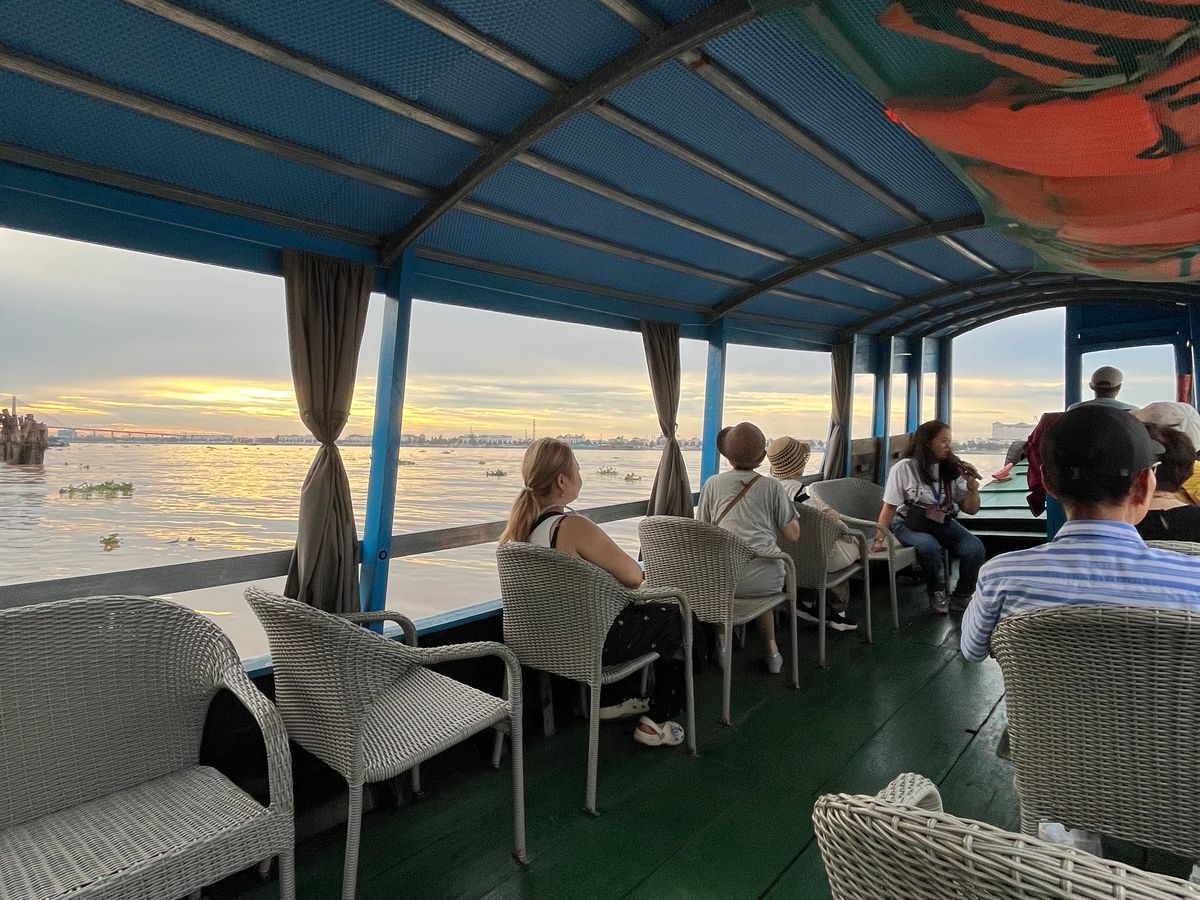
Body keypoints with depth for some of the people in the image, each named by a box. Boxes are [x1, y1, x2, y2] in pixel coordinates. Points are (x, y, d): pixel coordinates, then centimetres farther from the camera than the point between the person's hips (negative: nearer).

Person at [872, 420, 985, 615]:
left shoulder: (952, 469, 4)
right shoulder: (904, 468, -10)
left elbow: (971, 509, 7)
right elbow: (889, 507, -7)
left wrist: (972, 487, -12)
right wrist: (879, 539, -15)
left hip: (942, 523, 4)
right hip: (909, 524, -4)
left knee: (975, 548, -21)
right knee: (929, 546, -35)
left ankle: (961, 597, 4)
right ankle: (937, 593, -6)